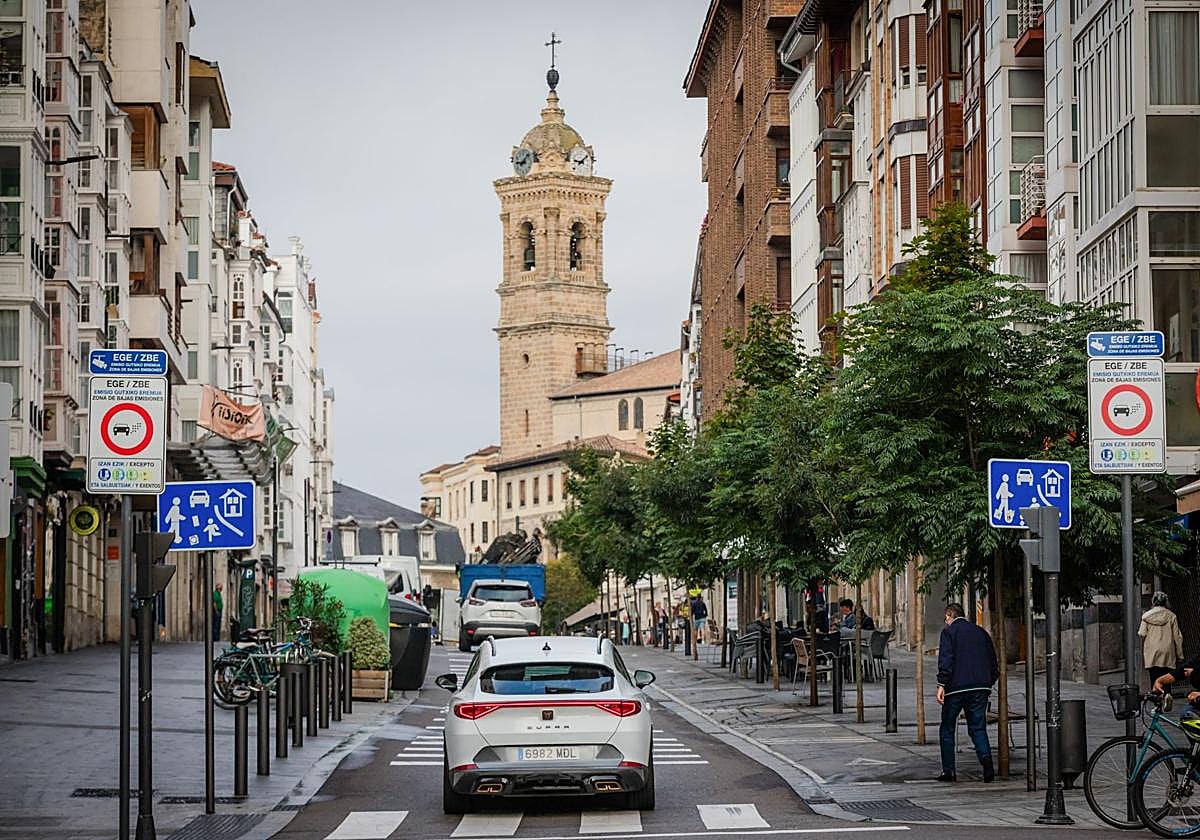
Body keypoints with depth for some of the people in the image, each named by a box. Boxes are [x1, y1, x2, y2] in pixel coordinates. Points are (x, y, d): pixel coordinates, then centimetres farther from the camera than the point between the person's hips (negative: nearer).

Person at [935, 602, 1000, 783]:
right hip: (980, 687, 4)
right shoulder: (980, 632, 16)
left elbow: (945, 660, -14)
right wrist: (988, 684, 26)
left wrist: (941, 685, -16)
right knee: (978, 728, 5)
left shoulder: (949, 631, 0)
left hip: (956, 687, -4)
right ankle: (985, 757, -22)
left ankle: (948, 770, 8)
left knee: (947, 729, 9)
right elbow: (994, 664, 17)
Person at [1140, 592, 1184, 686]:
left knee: (1154, 681, -2)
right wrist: (1180, 656, 8)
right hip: (1167, 654, 0)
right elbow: (1177, 637, 3)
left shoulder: (1147, 616, 2)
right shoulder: (1171, 616, 2)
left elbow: (1142, 634, -1)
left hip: (1151, 654, 0)